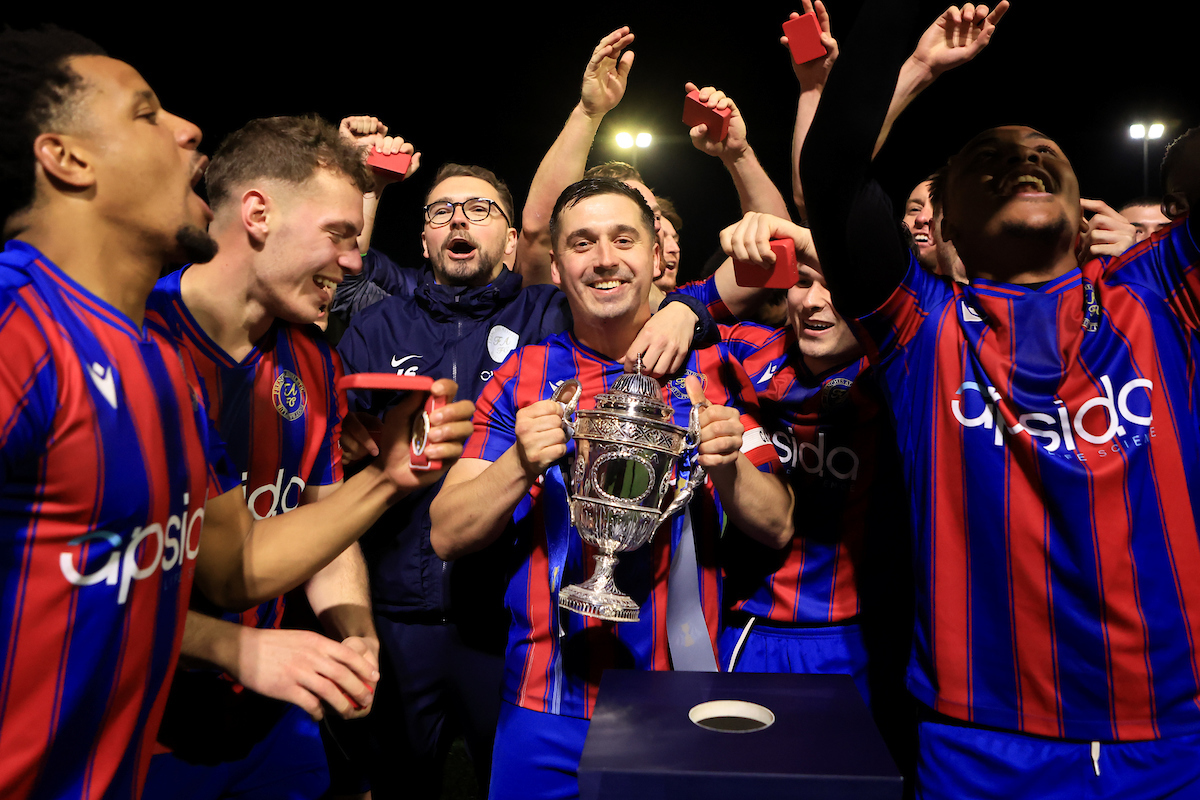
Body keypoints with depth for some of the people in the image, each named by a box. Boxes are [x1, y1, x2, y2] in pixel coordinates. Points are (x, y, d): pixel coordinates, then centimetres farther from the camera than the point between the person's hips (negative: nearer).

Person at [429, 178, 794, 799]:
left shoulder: (712, 370, -1)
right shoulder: (522, 379, -1)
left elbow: (777, 527, -1)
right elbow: (446, 535, -4)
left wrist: (728, 469, -21)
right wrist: (521, 464, -21)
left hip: (685, 703, 1)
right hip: (548, 705, 0)